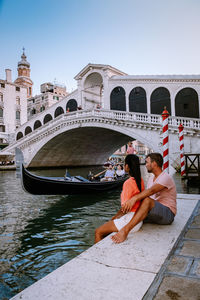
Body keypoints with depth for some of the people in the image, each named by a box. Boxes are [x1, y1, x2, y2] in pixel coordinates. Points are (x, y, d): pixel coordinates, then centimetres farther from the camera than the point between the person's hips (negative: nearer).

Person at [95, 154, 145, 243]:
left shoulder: (128, 183, -20)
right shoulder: (140, 180, 6)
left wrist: (116, 217, -2)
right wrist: (116, 216, 11)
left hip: (130, 219, -9)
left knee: (98, 232, -2)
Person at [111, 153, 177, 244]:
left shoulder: (166, 178, -14)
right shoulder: (151, 179, 15)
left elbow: (151, 191, -31)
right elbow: (144, 194, 7)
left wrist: (134, 198, -42)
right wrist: (129, 202, -10)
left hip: (168, 213, -9)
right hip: (155, 213, 9)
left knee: (147, 200, -36)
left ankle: (126, 230, -44)